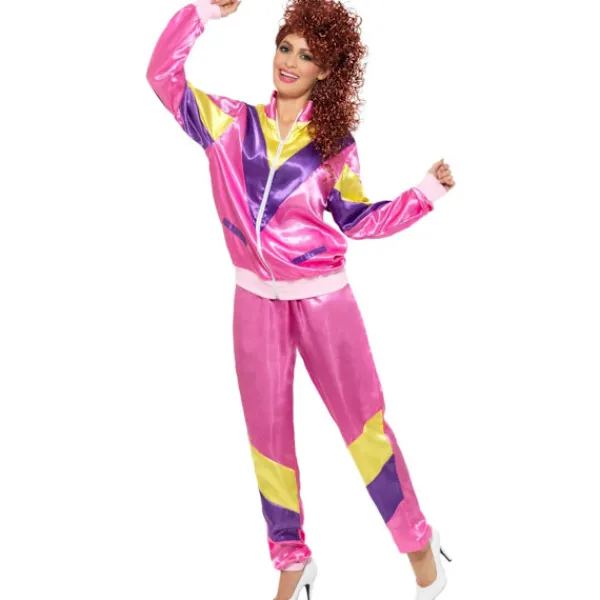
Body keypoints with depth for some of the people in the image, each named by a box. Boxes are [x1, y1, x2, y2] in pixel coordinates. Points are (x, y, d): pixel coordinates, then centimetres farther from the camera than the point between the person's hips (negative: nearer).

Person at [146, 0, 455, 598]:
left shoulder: (333, 144, -2)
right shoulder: (230, 123, 0)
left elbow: (358, 219, 5)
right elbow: (164, 74, -3)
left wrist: (427, 190, -3)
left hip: (322, 299, -1)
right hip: (257, 301, 2)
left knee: (363, 420, 6)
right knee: (268, 432, 9)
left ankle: (418, 541, 23)